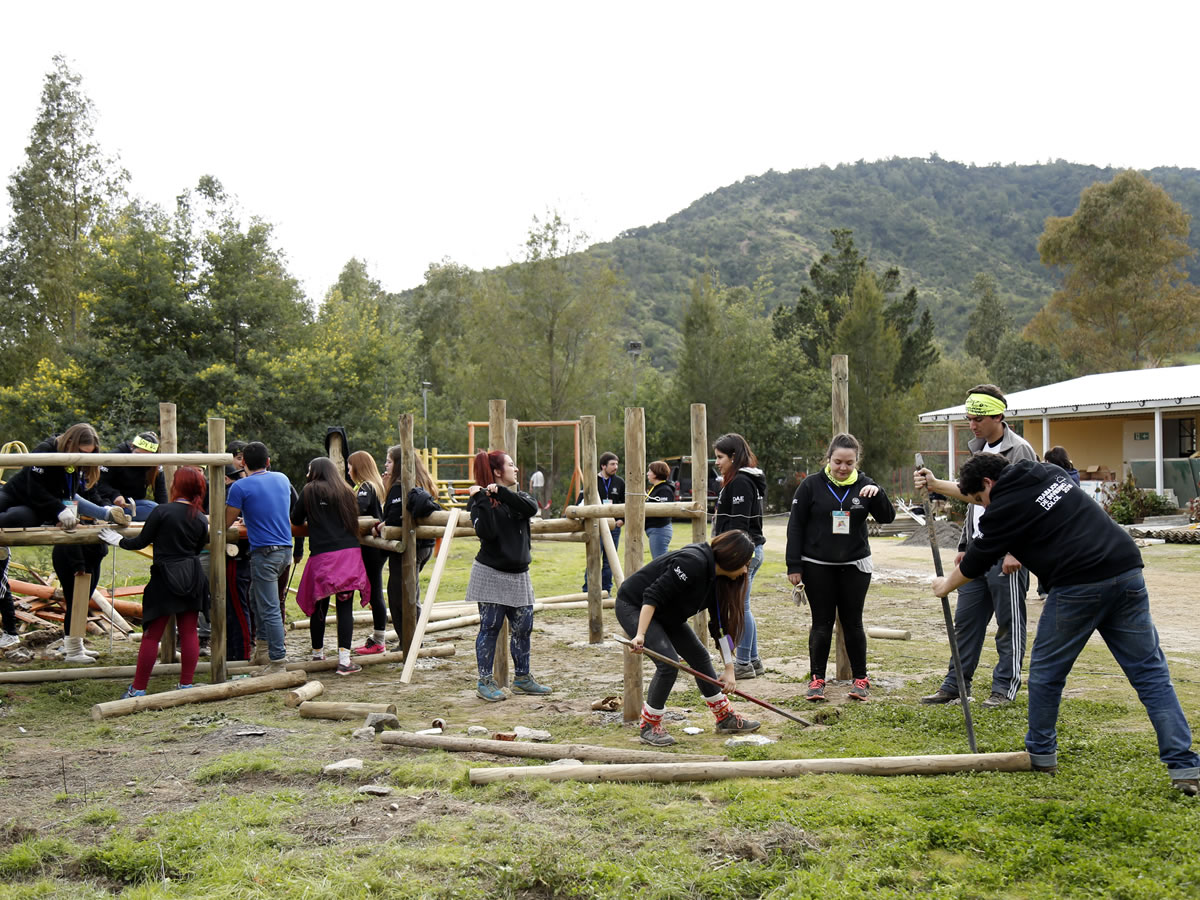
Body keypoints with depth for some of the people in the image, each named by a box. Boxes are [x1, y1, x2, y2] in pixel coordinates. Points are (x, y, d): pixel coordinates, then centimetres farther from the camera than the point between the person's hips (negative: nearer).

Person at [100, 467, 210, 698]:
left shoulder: (162, 511, -12)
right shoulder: (201, 519, 2)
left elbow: (141, 542, -5)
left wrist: (118, 541, 12)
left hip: (165, 579, -4)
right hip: (192, 579, 4)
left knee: (152, 635, 2)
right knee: (189, 631, 9)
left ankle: (138, 689, 8)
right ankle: (186, 684, 13)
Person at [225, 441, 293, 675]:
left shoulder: (240, 487, -8)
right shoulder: (282, 479, 11)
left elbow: (225, 523, -2)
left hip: (264, 552, -7)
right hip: (286, 548, 7)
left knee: (269, 609, -4)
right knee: (256, 595, 23)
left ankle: (278, 661, -4)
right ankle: (262, 649, 27)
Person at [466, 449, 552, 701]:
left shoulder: (517, 496, 13)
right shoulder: (481, 501, -6)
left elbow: (532, 508, -12)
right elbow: (487, 532, -22)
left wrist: (501, 493, -20)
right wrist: (481, 500, -25)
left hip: (519, 574, 6)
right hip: (491, 574, -6)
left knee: (523, 627, 9)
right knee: (490, 627, -2)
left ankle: (523, 678, 21)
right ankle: (485, 681, 5)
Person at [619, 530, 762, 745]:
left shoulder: (718, 579, -3)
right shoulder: (693, 563, -30)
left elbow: (721, 626, 3)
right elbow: (653, 596, -34)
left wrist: (729, 669, 2)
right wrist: (640, 635, -40)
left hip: (666, 614, 10)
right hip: (633, 607, -9)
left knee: (699, 656, 10)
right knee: (668, 662, -21)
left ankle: (726, 718, 24)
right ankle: (650, 726, -5)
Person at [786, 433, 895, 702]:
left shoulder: (863, 486, 1)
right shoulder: (811, 485, -5)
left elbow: (887, 518, -5)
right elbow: (795, 527, -2)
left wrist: (877, 494, -24)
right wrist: (794, 566, -5)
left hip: (854, 566, 1)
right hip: (818, 568, -1)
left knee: (853, 623, 7)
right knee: (822, 624, 3)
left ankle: (860, 679, 17)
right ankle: (817, 679, 12)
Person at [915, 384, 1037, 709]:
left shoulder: (1019, 451, -10)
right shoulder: (979, 450, 16)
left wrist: (1015, 550, -19)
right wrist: (964, 546, 20)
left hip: (1006, 554, -8)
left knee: (1010, 622, 2)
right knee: (965, 618, 10)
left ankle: (1005, 686, 10)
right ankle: (955, 683, 18)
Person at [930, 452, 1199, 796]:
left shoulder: (1006, 506, -1)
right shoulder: (1050, 472, 20)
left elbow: (976, 561, 11)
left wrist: (946, 585, 28)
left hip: (1079, 586, -7)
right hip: (1127, 569, 7)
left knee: (1046, 673, 12)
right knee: (1150, 673, 6)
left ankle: (1041, 755, 26)